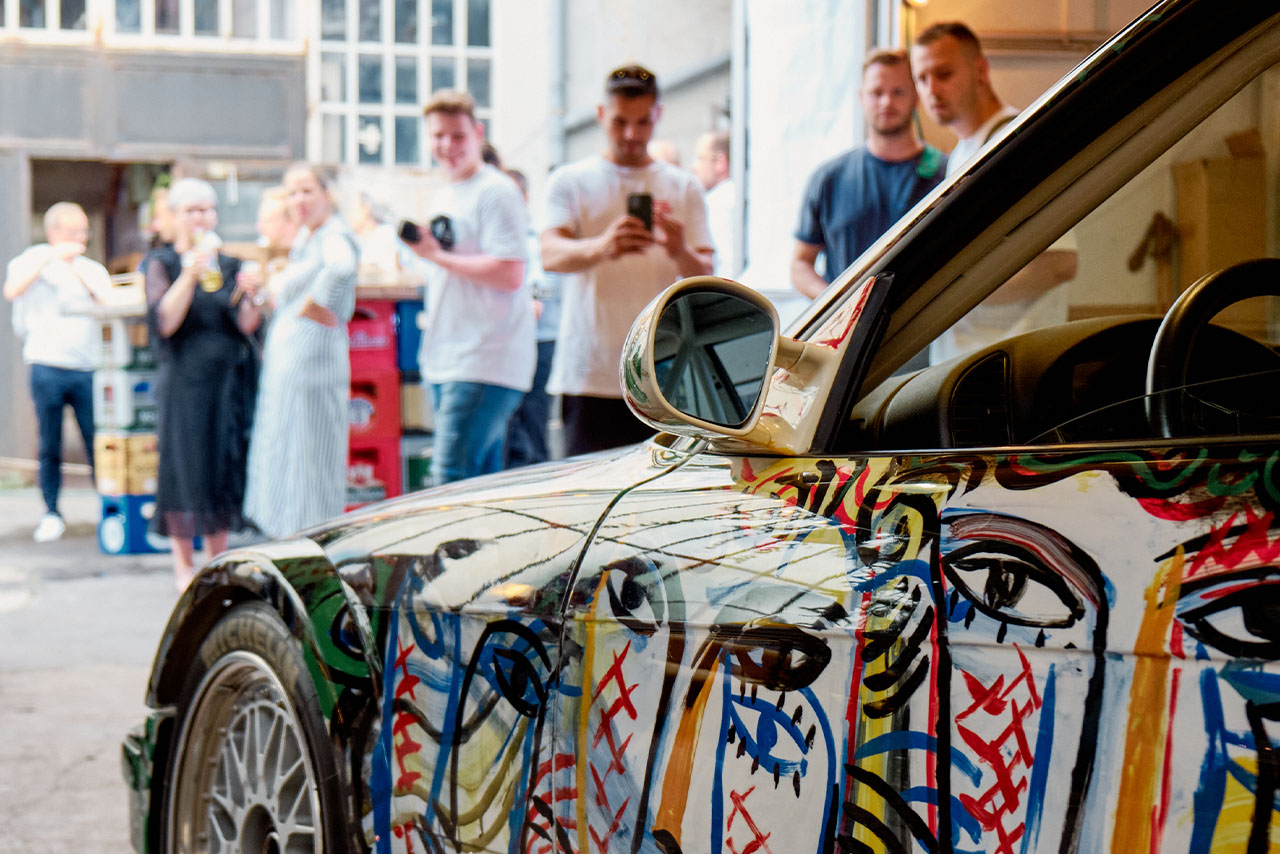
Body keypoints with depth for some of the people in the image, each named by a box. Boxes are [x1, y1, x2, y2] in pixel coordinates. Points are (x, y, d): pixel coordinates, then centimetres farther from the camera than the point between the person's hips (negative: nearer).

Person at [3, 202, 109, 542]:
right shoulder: (35, 260, 7)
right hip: (47, 367, -2)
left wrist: (80, 274, -6)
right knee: (49, 446, 3)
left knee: (98, 442, -4)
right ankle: (51, 513, 13)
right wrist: (50, 257, -14)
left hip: (87, 369, 2)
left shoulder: (93, 269, 16)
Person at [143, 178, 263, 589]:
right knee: (185, 466, -3)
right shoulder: (162, 263, 1)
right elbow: (163, 323, -13)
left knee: (227, 465, 4)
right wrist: (190, 274, -21)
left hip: (229, 381, 4)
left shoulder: (229, 265, 13)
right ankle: (184, 565, 8)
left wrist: (248, 295, -16)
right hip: (184, 381, -4)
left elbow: (247, 326, 4)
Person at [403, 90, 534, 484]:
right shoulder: (442, 198, 20)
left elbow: (510, 274, -18)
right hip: (443, 362, 9)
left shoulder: (496, 192, -8)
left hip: (486, 360, -9)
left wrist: (437, 256, -15)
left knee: (451, 477, -16)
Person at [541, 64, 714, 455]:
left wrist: (681, 253, -19)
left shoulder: (684, 187, 14)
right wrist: (602, 247, -32)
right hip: (589, 377, -2)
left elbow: (705, 280, 6)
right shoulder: (570, 181, 8)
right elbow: (551, 255, -9)